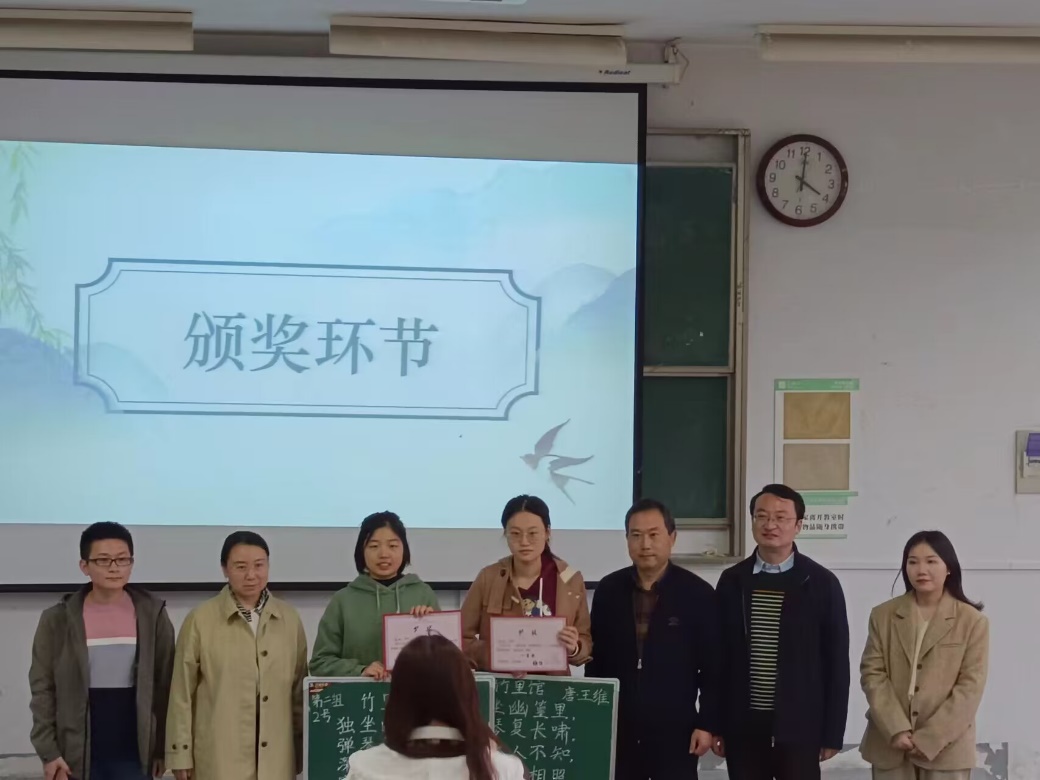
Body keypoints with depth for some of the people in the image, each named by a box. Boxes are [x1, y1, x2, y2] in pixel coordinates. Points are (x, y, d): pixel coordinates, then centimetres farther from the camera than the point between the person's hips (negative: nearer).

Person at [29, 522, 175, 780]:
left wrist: (162, 747, 1)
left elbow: (165, 685, 3)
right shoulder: (58, 620, -2)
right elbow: (43, 688, 0)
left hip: (133, 754, 1)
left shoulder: (152, 615, 0)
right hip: (78, 755, 0)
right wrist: (48, 751, -6)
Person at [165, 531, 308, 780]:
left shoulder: (289, 618, 8)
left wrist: (303, 749, 13)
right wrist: (181, 755, -2)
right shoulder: (201, 620, -3)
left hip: (275, 757, 4)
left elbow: (299, 688, 13)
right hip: (220, 757, -3)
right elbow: (182, 692, 0)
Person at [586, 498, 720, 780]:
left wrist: (708, 724, -7)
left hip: (675, 732, -3)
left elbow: (713, 668, -2)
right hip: (617, 730, 3)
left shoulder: (698, 594, -4)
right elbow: (596, 658, 10)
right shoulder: (609, 590, 5)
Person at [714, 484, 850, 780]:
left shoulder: (821, 583, -2)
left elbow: (836, 663, -1)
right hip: (743, 727, 2)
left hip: (799, 728, -2)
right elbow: (718, 655, 7)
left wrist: (833, 733, -4)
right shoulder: (732, 581, 5)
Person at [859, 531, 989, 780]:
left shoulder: (972, 621, 0)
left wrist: (930, 737, -13)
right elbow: (872, 673, 1)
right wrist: (896, 730, -12)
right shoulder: (883, 615, 7)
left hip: (946, 748, -2)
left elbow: (971, 686, -5)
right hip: (890, 744, 2)